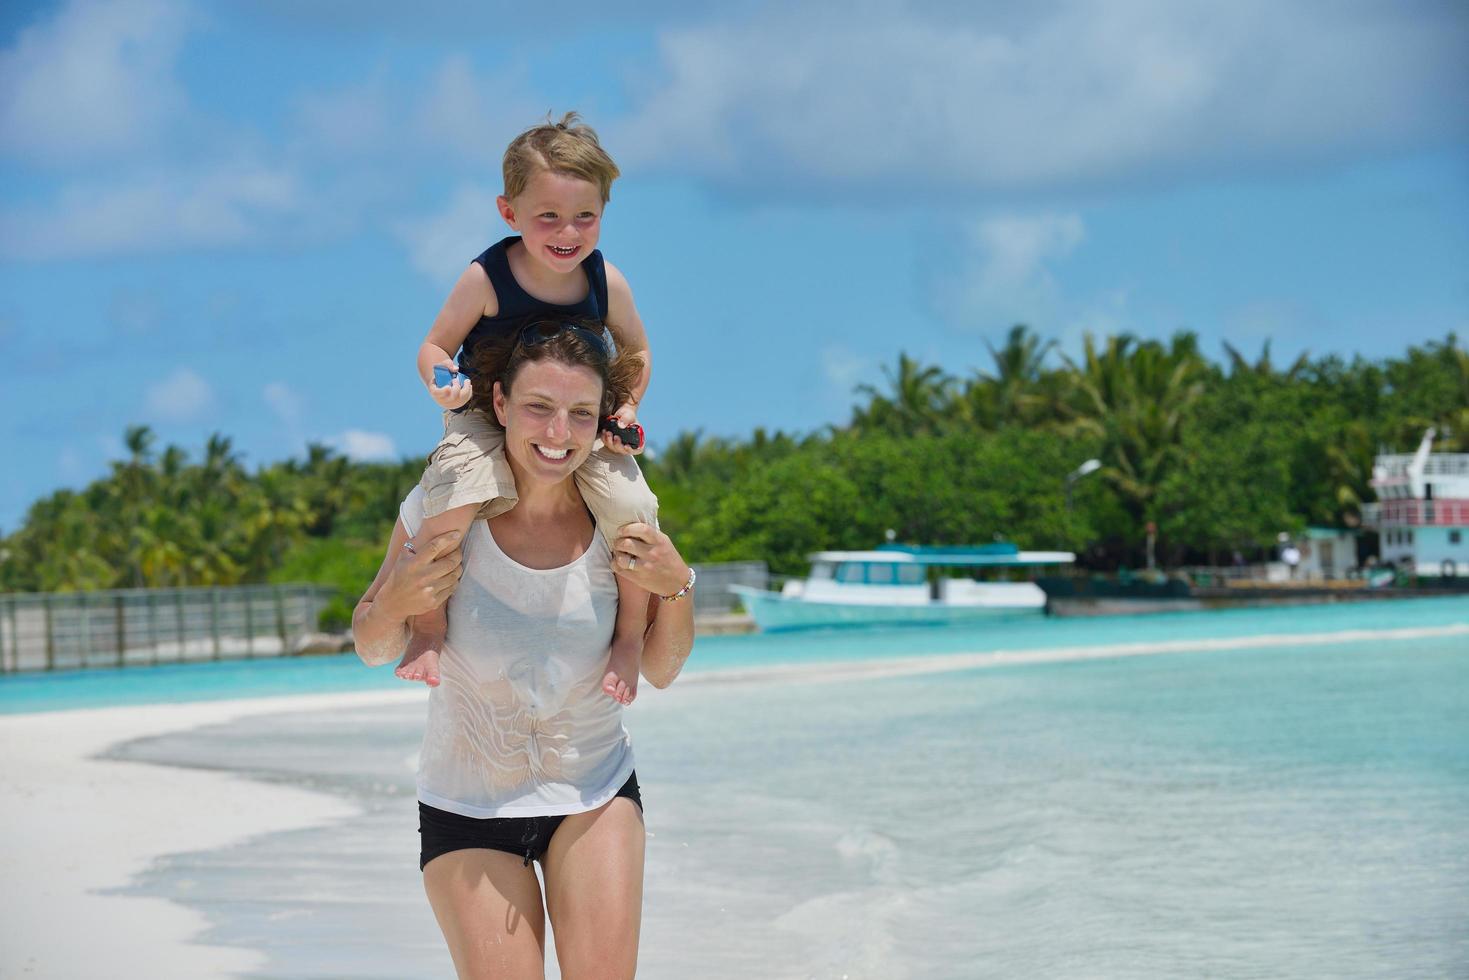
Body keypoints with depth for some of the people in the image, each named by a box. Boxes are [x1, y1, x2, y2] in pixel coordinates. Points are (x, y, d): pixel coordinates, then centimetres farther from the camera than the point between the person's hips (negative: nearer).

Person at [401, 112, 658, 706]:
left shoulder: (606, 283, -10)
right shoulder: (486, 279, -18)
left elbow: (637, 352, 9)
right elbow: (435, 347, -7)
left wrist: (626, 410, -7)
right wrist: (445, 381, -29)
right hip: (488, 420, -2)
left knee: (634, 512, -19)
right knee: (449, 506, -29)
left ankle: (630, 639, 6)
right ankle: (428, 632, -5)